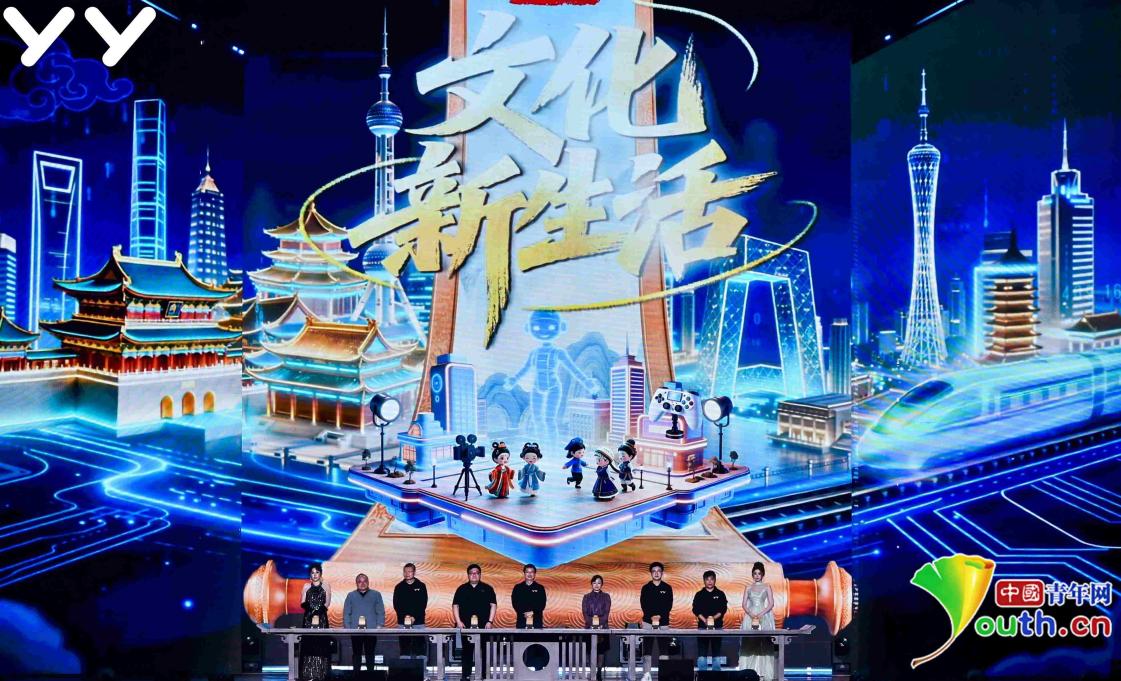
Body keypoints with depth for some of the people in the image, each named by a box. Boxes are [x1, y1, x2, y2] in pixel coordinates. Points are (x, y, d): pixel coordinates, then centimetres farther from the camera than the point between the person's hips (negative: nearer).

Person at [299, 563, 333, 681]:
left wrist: (319, 610, -14)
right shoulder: (306, 586, 13)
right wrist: (307, 605, -14)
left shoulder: (326, 586, 8)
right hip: (308, 618, 1)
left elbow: (327, 603, 2)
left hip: (321, 618, -1)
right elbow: (302, 603, 7)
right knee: (308, 644, -5)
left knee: (321, 644, -6)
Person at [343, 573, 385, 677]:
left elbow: (381, 612, 5)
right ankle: (356, 675, 11)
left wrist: (379, 625, -5)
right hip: (355, 630, 1)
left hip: (371, 630, -1)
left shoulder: (376, 595, 7)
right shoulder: (351, 596, 10)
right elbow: (346, 613, 7)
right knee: (357, 654, 4)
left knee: (370, 654, 3)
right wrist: (347, 627, -2)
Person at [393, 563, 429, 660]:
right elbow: (396, 605, 3)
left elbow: (423, 604, 0)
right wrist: (405, 616, -12)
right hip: (403, 622, 1)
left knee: (420, 647, -4)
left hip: (418, 622, -1)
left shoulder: (421, 586, 5)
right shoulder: (399, 587, 8)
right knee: (404, 648, 1)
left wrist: (414, 617, -12)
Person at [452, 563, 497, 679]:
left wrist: (490, 621, -4)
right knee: (467, 651, 2)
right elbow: (455, 605, 8)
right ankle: (466, 675, 8)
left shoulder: (487, 589, 8)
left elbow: (493, 605, 5)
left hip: (483, 626, -1)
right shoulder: (462, 589, 10)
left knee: (483, 651, -2)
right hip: (466, 626, 1)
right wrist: (458, 621, -3)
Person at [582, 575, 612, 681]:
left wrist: (600, 624, -16)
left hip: (603, 626, 0)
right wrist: (592, 624, -14)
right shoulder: (587, 597, 8)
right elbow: (585, 612, 1)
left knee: (601, 649, -3)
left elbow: (607, 612, -2)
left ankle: (599, 672, 0)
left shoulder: (606, 596, 6)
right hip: (590, 627, 0)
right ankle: (593, 672, -3)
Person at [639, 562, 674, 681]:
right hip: (648, 622, 0)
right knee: (647, 649, -2)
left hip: (663, 622, 0)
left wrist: (660, 616, -14)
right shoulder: (646, 588, 6)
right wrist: (652, 616, -15)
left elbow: (669, 605, 0)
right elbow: (643, 604, -1)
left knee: (664, 648, -2)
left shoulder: (667, 588, 6)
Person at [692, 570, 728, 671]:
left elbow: (723, 609, 1)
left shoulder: (720, 594, 9)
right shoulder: (699, 595, 8)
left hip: (717, 626, 0)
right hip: (702, 626, 0)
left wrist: (713, 618, -15)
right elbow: (696, 610, 0)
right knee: (702, 652, -2)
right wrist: (705, 620, -14)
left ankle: (716, 673, 7)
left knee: (716, 651, 2)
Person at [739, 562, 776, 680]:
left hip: (764, 617, -2)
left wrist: (761, 614, -13)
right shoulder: (748, 588, 12)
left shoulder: (767, 587, 7)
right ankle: (750, 671, -3)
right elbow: (744, 604, 6)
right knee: (749, 643, -5)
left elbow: (771, 604, 0)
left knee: (764, 643, -7)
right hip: (750, 616, 2)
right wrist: (751, 614, -11)